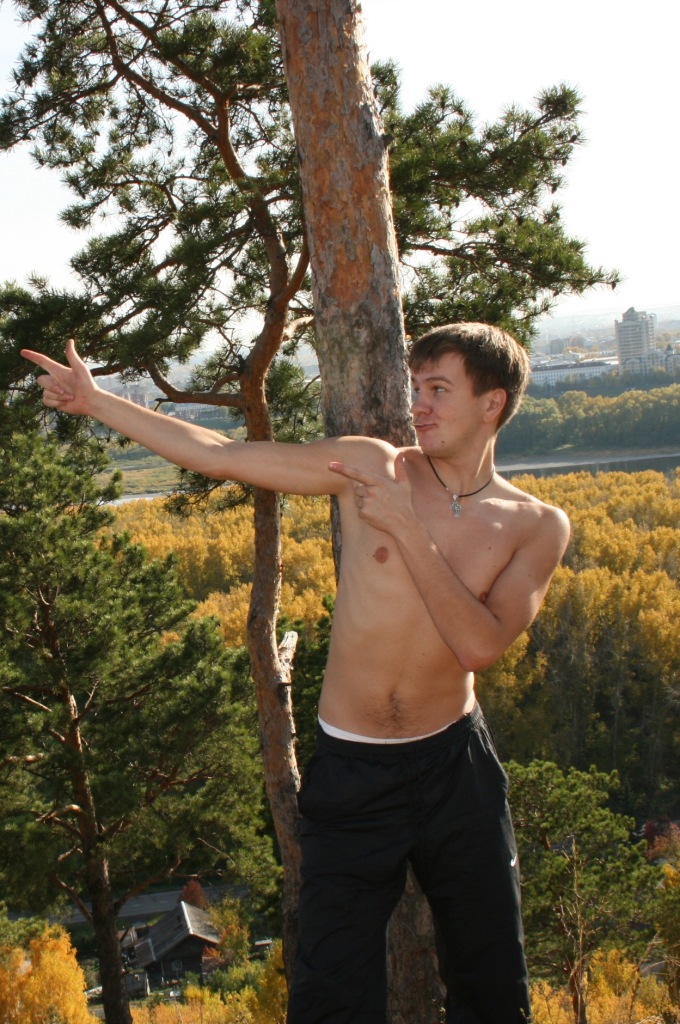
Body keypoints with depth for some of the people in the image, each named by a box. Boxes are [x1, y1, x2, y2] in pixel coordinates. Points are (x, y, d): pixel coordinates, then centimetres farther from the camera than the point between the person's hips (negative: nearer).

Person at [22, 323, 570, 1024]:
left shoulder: (536, 526, -3)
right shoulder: (372, 466, -5)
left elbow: (480, 646, -18)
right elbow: (219, 456, -4)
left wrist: (406, 529, -21)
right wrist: (94, 401, -5)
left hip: (456, 764, 1)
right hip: (352, 773, -1)